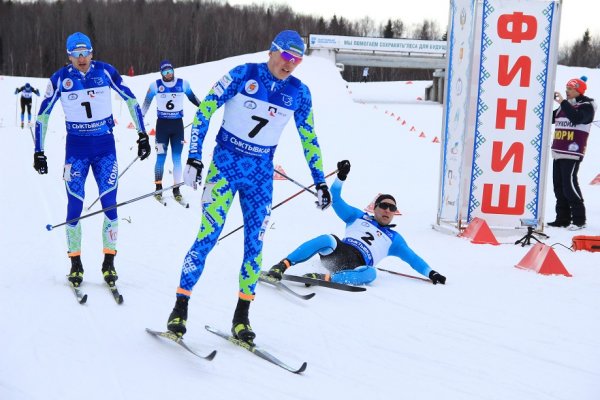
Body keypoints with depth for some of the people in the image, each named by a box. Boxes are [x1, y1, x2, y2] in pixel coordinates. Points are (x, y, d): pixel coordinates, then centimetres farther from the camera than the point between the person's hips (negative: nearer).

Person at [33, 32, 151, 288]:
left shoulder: (106, 72, -5)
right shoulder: (60, 79, -5)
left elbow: (130, 100, 5)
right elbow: (43, 115, 4)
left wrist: (142, 135, 3)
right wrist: (38, 152, 2)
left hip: (105, 145, 0)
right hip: (76, 148, 0)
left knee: (110, 205, -3)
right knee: (74, 206, -3)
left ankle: (109, 262, 11)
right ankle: (75, 263, 14)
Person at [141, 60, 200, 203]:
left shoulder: (183, 83, -1)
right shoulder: (155, 85, -4)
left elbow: (193, 98, 15)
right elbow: (146, 103, 5)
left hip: (177, 124, 1)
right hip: (162, 124, -1)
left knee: (177, 158, 3)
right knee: (161, 157, 0)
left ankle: (176, 189, 10)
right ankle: (158, 188, 10)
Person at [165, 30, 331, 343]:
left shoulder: (299, 93, 1)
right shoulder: (243, 75, -9)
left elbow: (309, 138, 12)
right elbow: (204, 110, -7)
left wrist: (320, 181, 11)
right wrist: (194, 157, -12)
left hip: (261, 174, 4)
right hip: (226, 164, -3)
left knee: (255, 244, 2)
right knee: (208, 235, -10)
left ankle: (241, 316, 14)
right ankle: (180, 307, 0)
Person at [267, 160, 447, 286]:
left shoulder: (394, 238, 29)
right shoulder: (358, 217, 27)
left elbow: (412, 258, 26)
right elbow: (336, 200, 20)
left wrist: (431, 273, 12)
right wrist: (341, 177, 5)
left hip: (357, 266, 0)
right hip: (337, 250, 0)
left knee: (371, 273, -36)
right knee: (328, 239, -35)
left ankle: (326, 278, -47)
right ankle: (282, 266, -40)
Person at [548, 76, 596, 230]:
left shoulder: (587, 105, -6)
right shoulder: (564, 105, 16)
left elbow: (576, 118, -24)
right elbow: (550, 118, 19)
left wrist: (563, 103, -19)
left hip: (572, 152, -8)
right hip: (558, 152, 8)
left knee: (569, 184, -13)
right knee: (559, 185, 8)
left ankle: (579, 219, -6)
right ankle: (563, 218, 15)